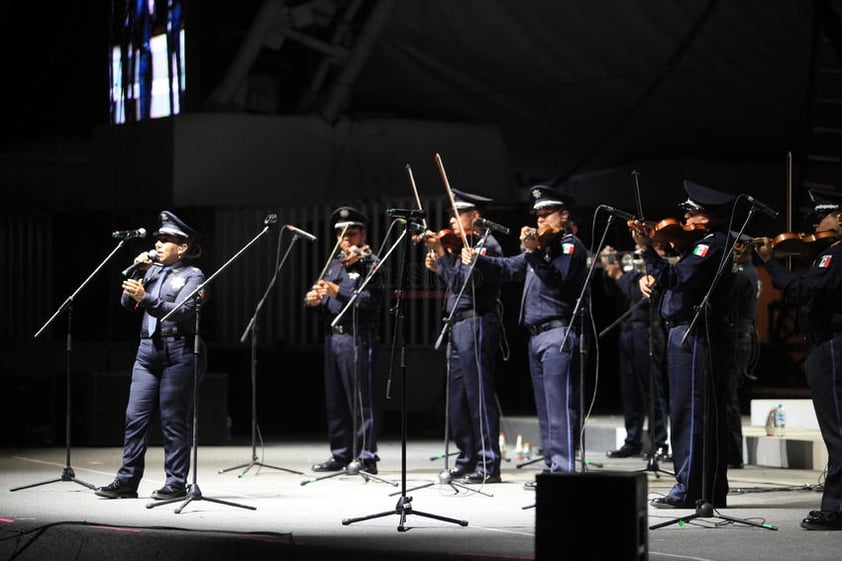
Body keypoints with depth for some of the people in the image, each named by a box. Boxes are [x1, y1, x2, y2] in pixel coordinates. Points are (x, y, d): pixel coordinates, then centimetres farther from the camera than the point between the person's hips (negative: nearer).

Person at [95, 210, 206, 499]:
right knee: (135, 416, 2)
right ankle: (127, 481, 5)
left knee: (174, 421, -3)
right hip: (148, 349, 6)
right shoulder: (154, 270, 15)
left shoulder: (193, 276, -2)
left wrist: (145, 298, -28)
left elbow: (181, 311, -17)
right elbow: (127, 303, 11)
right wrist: (137, 272, -2)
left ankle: (176, 483, 3)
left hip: (179, 352, -6)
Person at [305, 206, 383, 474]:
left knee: (360, 398, -7)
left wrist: (338, 292, -24)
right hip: (332, 335, 8)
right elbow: (319, 294, 18)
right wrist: (313, 298, -5)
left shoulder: (370, 264, -4)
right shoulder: (334, 263, 20)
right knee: (334, 399, 11)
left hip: (357, 337, -8)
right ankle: (340, 454, 17)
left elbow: (372, 300, -18)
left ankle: (366, 455, -5)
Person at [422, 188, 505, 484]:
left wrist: (442, 255, -22)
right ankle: (468, 459, 20)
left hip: (476, 324, -10)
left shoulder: (486, 245, -11)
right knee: (458, 398, 13)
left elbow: (465, 282, -23)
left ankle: (488, 465, -7)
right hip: (458, 326, 10)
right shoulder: (464, 245, 16)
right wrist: (438, 268, 11)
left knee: (479, 394, -9)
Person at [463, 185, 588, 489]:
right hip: (537, 336, 10)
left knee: (559, 406, -14)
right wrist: (479, 259, 9)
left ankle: (564, 470, -17)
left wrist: (534, 252, -30)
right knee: (545, 408, 12)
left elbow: (556, 279, -20)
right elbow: (511, 268, 22)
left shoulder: (570, 245, -6)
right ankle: (551, 467, 18)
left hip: (559, 335, -10)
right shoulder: (543, 244, 20)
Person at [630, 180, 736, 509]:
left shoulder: (714, 244, -14)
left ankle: (690, 490, -8)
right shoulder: (703, 241, 17)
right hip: (690, 334, 11)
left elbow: (677, 278, -24)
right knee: (707, 416, 12)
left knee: (691, 413, -9)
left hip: (696, 336, -11)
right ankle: (709, 490, 18)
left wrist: (647, 250, -24)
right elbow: (675, 276, 23)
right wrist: (651, 276, 5)